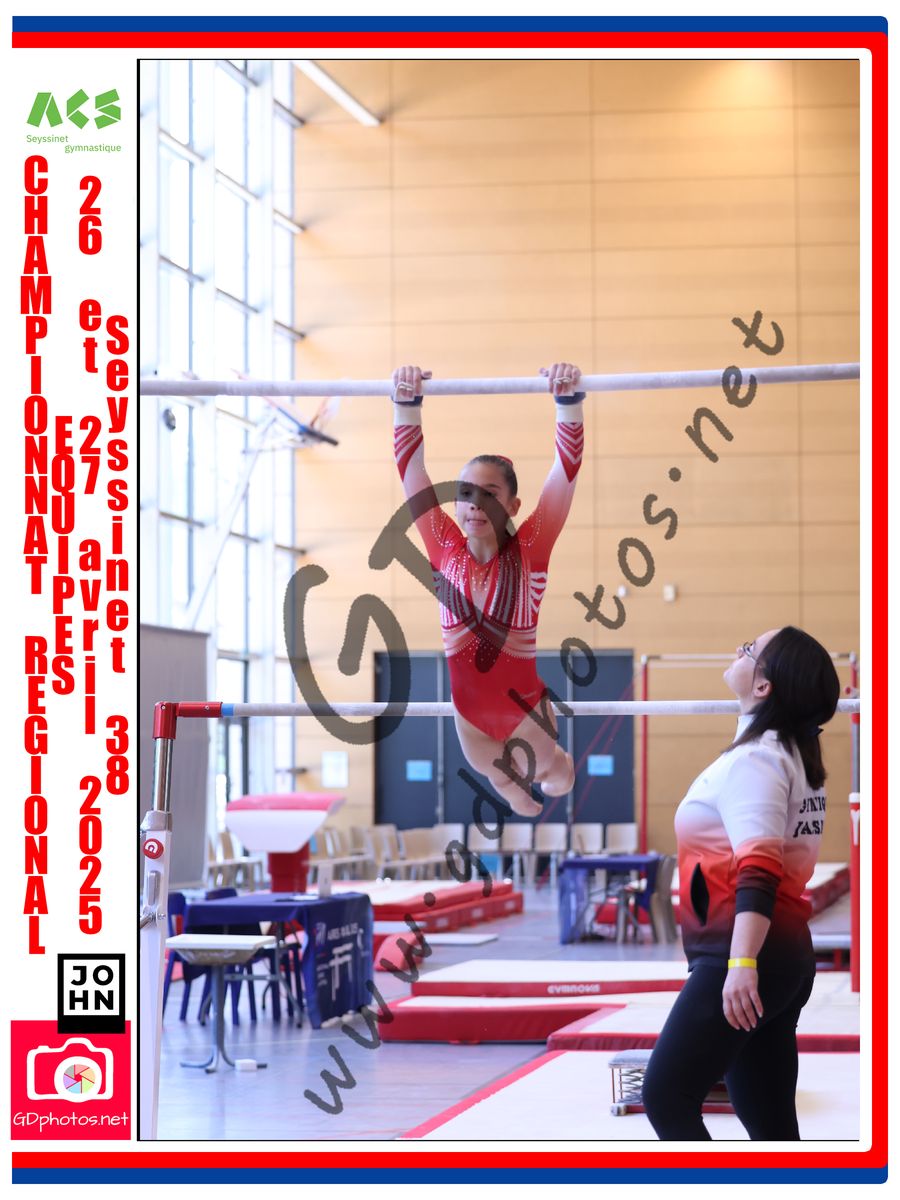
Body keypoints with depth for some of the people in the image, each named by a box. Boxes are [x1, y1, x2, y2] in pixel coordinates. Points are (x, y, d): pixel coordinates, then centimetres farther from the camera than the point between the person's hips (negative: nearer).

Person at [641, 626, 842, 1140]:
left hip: (736, 956, -10)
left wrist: (741, 964, -34)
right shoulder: (796, 756, 15)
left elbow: (758, 870, -26)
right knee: (771, 1123, 9)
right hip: (788, 955, 10)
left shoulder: (753, 759, -13)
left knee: (667, 1100, -8)